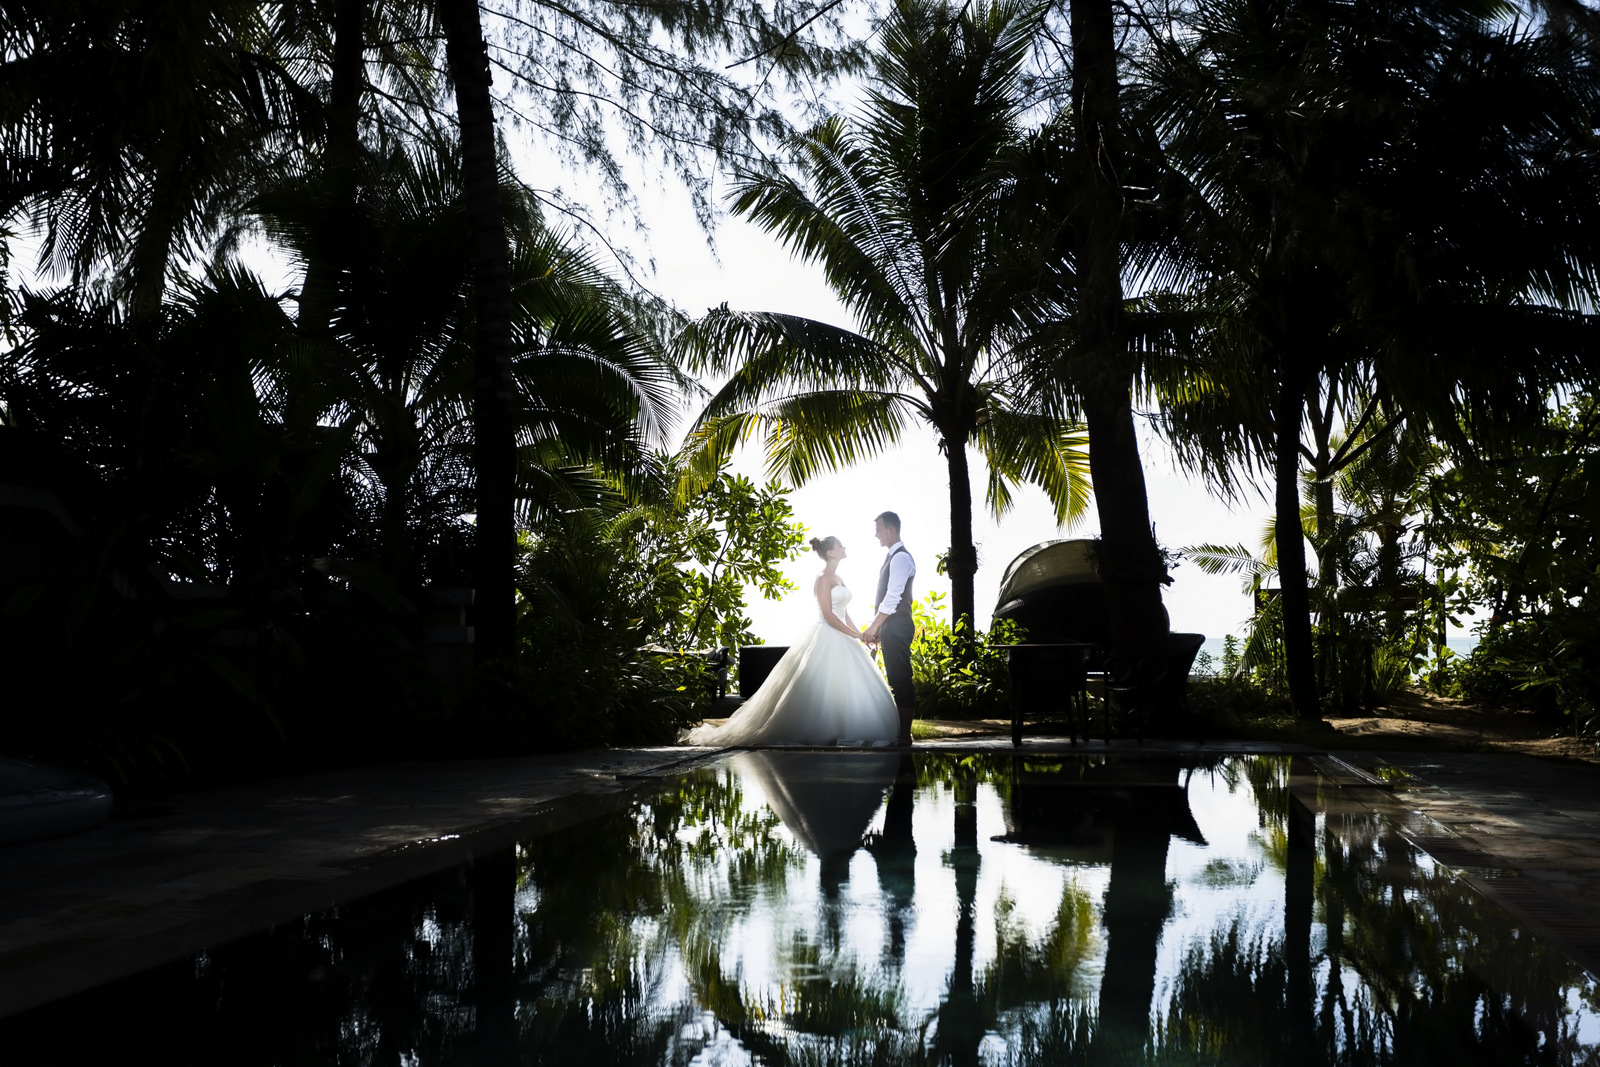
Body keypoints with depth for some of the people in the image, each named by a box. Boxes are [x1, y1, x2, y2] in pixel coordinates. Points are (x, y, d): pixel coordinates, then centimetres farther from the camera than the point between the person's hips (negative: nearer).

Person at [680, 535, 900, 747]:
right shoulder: (823, 579, -10)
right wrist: (854, 635, -16)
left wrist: (860, 634, 9)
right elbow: (828, 615, -17)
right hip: (827, 640, -9)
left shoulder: (837, 579, 18)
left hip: (842, 640, 9)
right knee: (821, 689, -9)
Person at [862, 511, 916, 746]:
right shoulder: (892, 557, 18)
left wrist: (873, 626, -14)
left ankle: (905, 736, -5)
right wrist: (877, 629, 18)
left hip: (897, 628, -10)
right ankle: (899, 731, 18)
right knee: (897, 680, 12)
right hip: (890, 629, 10)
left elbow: (893, 597, -18)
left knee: (901, 680, -8)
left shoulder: (901, 558, -13)